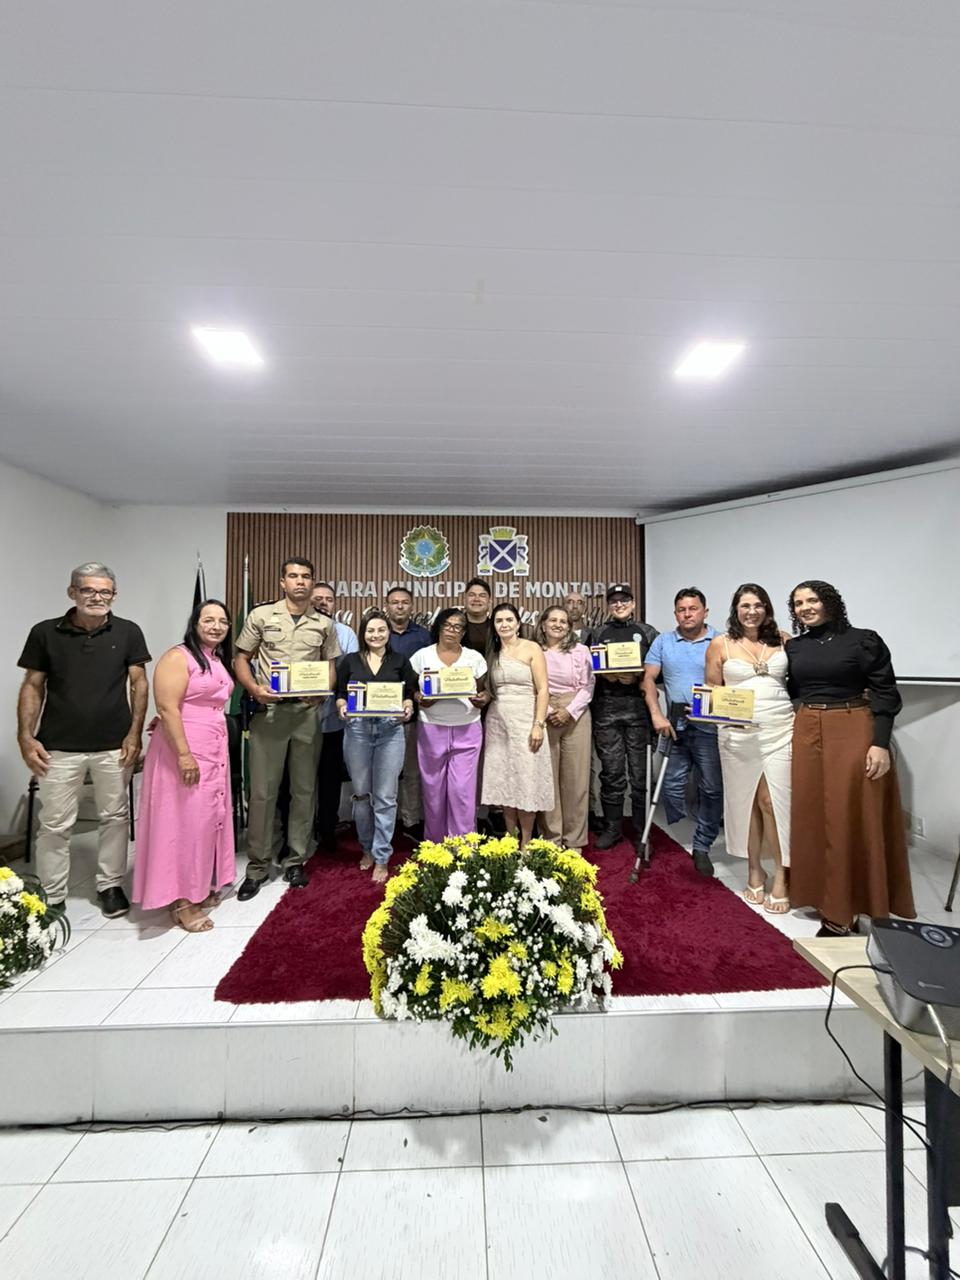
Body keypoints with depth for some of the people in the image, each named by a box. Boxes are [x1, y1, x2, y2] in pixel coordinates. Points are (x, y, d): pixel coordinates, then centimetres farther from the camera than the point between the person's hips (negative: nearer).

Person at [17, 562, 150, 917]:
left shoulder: (128, 632, -1)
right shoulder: (45, 633, 0)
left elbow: (139, 684, 0)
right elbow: (32, 687, 4)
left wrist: (135, 733, -6)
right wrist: (26, 737, -5)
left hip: (114, 746, 0)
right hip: (59, 747, 0)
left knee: (115, 817, 11)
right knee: (55, 824, 9)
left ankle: (110, 885, 29)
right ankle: (52, 897, 26)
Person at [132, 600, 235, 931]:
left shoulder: (221, 661, 12)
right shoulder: (178, 657, -12)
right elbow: (167, 708, -19)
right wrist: (184, 754, -23)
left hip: (215, 752, 8)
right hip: (183, 751, -8)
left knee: (207, 819, 14)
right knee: (183, 821, 0)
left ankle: (200, 887, 28)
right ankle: (180, 902, 11)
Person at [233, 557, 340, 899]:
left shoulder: (324, 624, 7)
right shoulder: (261, 615, 3)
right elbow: (241, 659, 5)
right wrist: (255, 689, -12)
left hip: (308, 712, 2)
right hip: (269, 709, -2)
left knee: (304, 789, 9)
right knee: (262, 790, 3)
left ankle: (295, 862, 25)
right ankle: (257, 866, 19)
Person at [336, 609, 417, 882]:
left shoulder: (400, 661, 8)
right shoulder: (350, 660, 9)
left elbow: (409, 694, 7)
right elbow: (340, 694, 8)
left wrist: (408, 709, -13)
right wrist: (342, 708, -12)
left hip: (390, 729, -1)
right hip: (356, 729, 1)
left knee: (385, 797, 0)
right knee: (361, 793, 11)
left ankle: (381, 858, 13)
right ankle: (367, 849, 32)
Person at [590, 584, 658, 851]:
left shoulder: (647, 632, 10)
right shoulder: (599, 634, 15)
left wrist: (638, 677, -11)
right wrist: (605, 675, -6)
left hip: (638, 706, -1)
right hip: (606, 707, 1)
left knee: (640, 770, 2)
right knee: (611, 770, 4)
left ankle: (642, 831, 15)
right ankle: (612, 827, 17)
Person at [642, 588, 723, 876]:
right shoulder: (663, 642, 6)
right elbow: (649, 679, 1)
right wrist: (657, 715, -10)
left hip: (711, 727, -1)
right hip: (674, 725, 2)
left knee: (712, 789, 5)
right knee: (672, 785, 6)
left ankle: (702, 847, 21)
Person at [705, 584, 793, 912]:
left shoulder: (783, 640, 7)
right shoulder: (720, 644, 3)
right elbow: (711, 690, 7)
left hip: (780, 730, 0)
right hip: (738, 734, 0)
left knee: (773, 800, -3)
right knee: (745, 800, 8)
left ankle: (780, 876, 11)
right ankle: (754, 870, 24)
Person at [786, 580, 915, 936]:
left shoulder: (863, 640, -3)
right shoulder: (793, 647, 10)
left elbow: (886, 694, -5)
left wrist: (881, 743, -12)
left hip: (854, 733, -4)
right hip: (807, 735, 4)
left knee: (851, 818, 0)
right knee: (815, 816, 8)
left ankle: (843, 910, 11)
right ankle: (832, 902, 22)